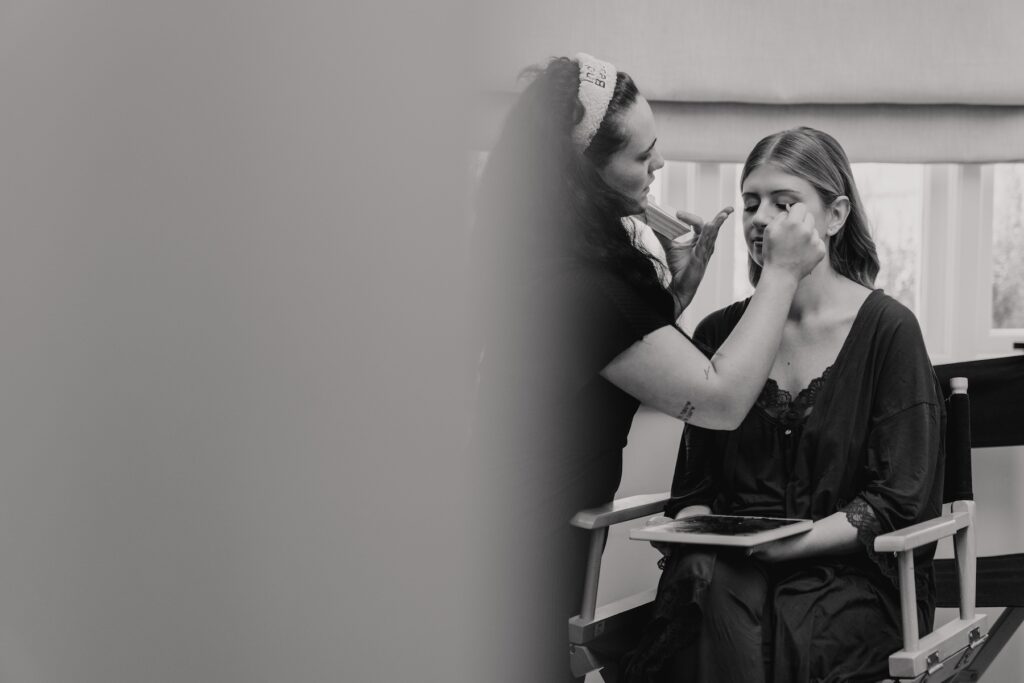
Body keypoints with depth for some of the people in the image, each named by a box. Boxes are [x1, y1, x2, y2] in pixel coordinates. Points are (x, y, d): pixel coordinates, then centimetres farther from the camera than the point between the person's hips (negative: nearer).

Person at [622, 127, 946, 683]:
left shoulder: (887, 330, 0)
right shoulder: (719, 334, 13)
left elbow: (899, 499, -4)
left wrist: (784, 544, -16)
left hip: (852, 575, -3)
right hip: (733, 568, 3)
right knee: (706, 592, -32)